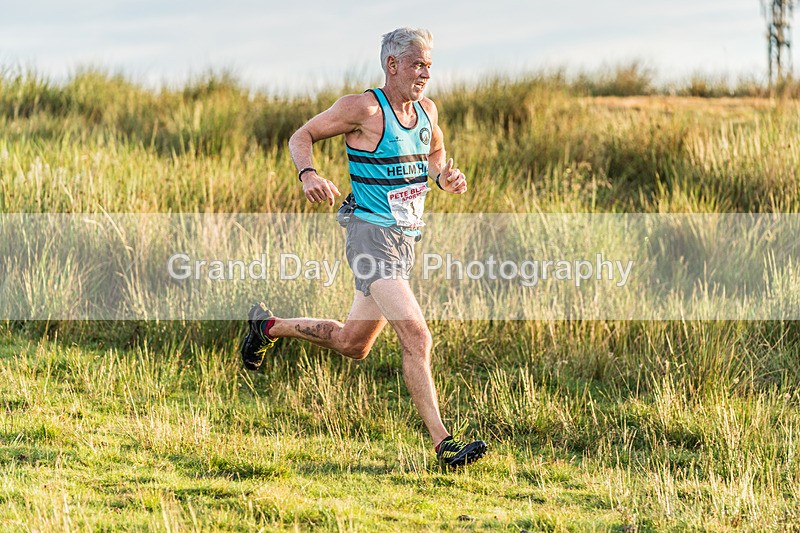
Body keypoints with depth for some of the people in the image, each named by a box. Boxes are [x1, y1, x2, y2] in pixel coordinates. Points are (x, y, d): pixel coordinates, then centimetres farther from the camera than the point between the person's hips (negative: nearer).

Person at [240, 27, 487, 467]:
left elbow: (435, 154, 28)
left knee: (351, 345, 18)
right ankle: (443, 444, -18)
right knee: (416, 337, -19)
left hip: (406, 241, 8)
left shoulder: (427, 111, 9)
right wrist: (308, 174, -24)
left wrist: (445, 178, 5)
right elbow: (301, 136, -4)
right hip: (372, 236, -8)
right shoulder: (364, 108, -12)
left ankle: (268, 325, 39)